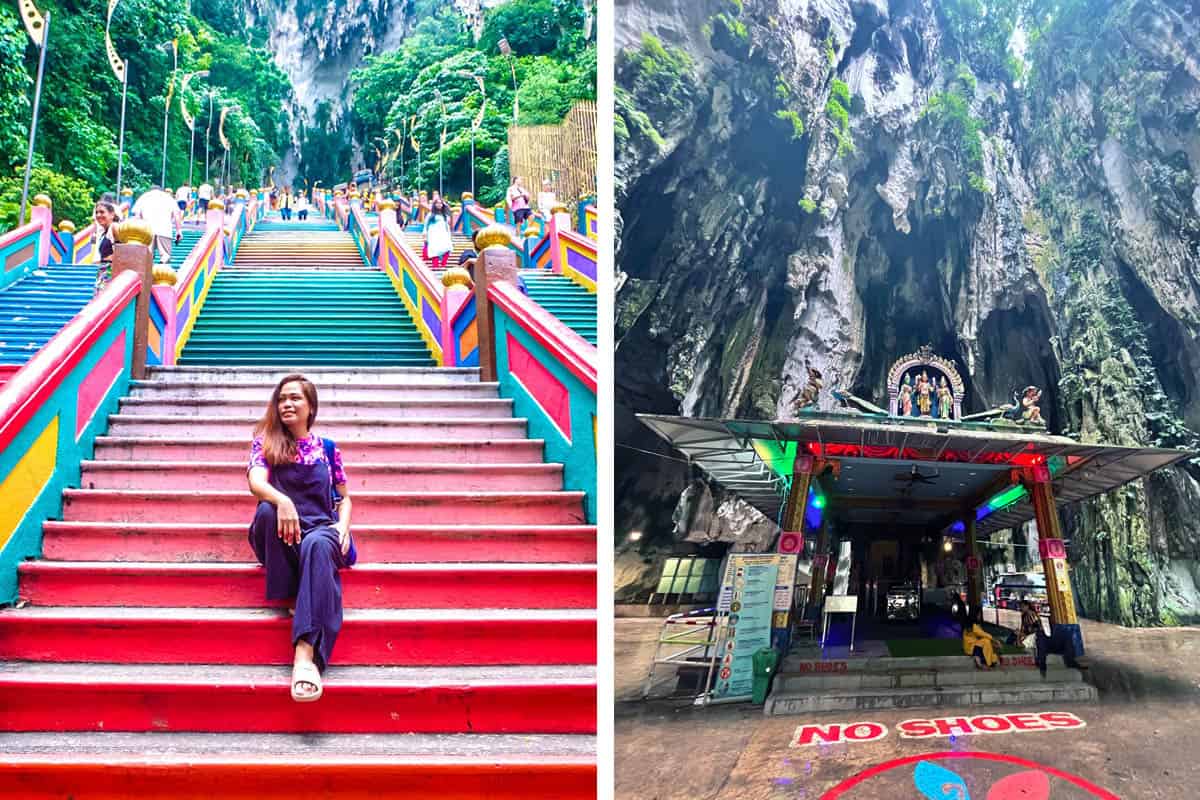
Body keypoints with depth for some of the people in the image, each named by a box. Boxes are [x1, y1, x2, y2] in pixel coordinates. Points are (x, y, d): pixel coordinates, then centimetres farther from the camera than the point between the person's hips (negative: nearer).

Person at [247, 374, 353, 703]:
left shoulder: (328, 448, 15)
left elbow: (344, 497, 20)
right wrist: (282, 500, -33)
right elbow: (256, 483, -10)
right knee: (267, 510, -36)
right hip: (280, 536, 0)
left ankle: (306, 653, -57)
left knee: (317, 545, -40)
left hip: (321, 529, 0)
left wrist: (343, 526, -3)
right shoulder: (265, 441, 10)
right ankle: (288, 600, -26)